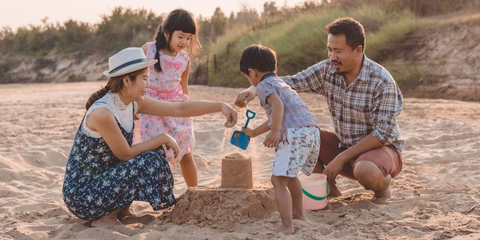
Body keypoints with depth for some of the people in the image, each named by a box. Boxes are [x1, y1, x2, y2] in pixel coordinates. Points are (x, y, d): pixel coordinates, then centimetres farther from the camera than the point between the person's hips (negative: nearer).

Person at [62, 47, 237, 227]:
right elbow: (125, 154, -19)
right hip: (81, 195, -9)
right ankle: (106, 218, -7)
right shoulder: (102, 113, -26)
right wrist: (163, 139, -10)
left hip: (102, 179, 9)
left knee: (155, 150, 5)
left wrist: (220, 106, -4)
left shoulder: (135, 103, 0)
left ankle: (122, 209, 10)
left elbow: (180, 109, 2)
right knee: (148, 160, -20)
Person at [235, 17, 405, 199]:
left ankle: (383, 183, -1)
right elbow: (292, 82, -12)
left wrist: (341, 158, -27)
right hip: (343, 145, 6)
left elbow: (383, 134, -24)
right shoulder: (327, 70, -7)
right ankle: (330, 191, 2)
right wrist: (255, 89, -31)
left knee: (365, 172, -40)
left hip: (382, 148, -5)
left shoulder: (382, 82, -22)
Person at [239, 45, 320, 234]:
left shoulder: (264, 85, 4)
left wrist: (275, 131, -29)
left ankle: (287, 226, -20)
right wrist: (254, 133, 57)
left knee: (278, 180, -10)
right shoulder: (280, 83, 32)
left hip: (295, 134, -10)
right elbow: (274, 118, 45)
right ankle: (298, 214, 44)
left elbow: (277, 104, -19)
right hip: (313, 131, 10)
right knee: (290, 175, 30)